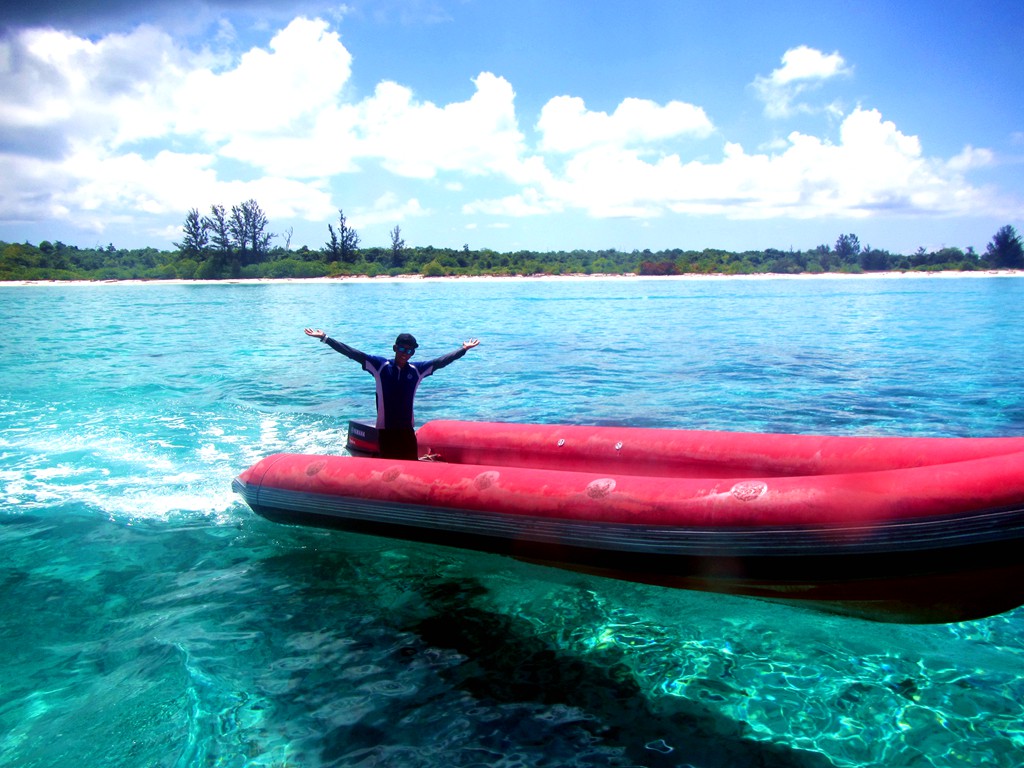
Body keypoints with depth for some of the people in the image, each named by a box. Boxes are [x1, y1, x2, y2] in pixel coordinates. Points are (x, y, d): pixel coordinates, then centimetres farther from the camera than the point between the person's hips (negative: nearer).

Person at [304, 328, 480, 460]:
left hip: (407, 430, 2)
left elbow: (441, 361, 8)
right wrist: (325, 338, -9)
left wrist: (463, 349, 7)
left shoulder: (417, 370, 1)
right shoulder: (380, 365, -4)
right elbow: (352, 353, -6)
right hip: (385, 430, -1)